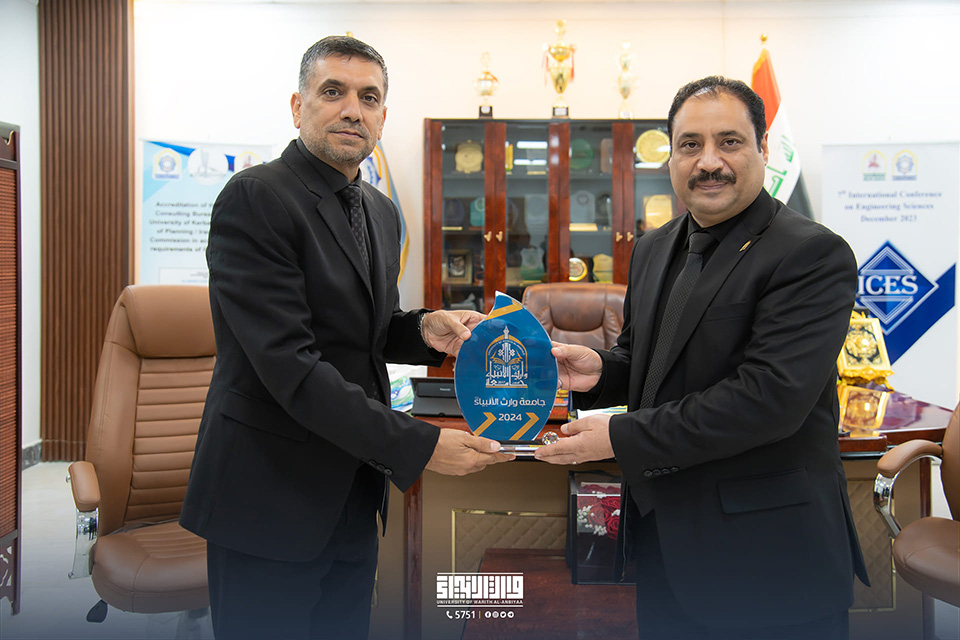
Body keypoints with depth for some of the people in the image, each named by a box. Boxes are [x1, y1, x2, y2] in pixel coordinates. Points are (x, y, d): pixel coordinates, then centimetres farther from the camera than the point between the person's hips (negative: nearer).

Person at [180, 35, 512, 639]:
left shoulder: (382, 211, 11)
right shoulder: (254, 198, -15)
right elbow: (288, 363, -23)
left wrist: (423, 329, -4)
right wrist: (418, 445, -25)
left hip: (354, 495, 7)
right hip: (270, 494, -7)